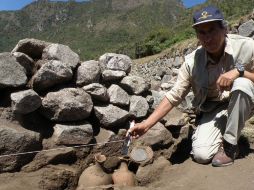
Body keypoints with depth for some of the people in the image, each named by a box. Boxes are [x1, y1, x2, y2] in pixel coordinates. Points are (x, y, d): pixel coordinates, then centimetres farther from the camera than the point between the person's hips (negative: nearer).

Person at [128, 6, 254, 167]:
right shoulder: (192, 62, -16)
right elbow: (174, 96, -12)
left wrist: (239, 70, -33)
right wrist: (147, 124, -17)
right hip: (212, 110, 0)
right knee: (201, 155, -19)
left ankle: (229, 144, -15)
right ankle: (222, 131, 16)